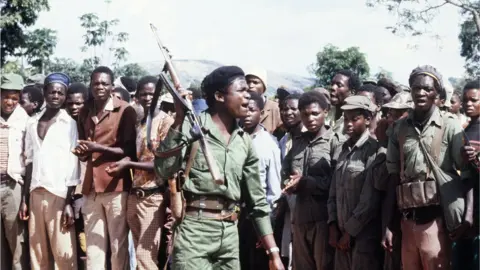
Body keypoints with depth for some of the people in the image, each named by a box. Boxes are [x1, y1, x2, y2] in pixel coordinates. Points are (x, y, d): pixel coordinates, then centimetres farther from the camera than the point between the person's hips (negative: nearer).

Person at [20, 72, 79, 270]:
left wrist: (69, 201, -10)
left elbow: (73, 165, -3)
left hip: (59, 194, -4)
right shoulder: (32, 123, 12)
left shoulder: (70, 123, 0)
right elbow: (29, 162, 14)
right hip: (36, 193, 4)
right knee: (37, 252, 6)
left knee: (63, 253, -7)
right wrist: (24, 198, 9)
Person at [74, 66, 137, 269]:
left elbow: (129, 150, -6)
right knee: (92, 245, 6)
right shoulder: (85, 113, 15)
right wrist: (82, 152, 2)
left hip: (116, 185, -5)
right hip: (91, 187, 5)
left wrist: (99, 148, -16)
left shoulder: (125, 111, -3)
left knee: (118, 244, 0)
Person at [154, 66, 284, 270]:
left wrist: (273, 252, 11)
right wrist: (179, 119, -17)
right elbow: (164, 171, -16)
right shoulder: (191, 126, -3)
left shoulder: (245, 142, 12)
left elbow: (257, 201, 15)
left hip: (229, 233, 6)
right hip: (193, 229, -5)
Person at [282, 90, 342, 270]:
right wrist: (291, 184, -6)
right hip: (300, 218, 6)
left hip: (324, 218, -6)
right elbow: (284, 175, 16)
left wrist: (304, 182, -14)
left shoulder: (335, 141, -4)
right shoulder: (297, 142, 17)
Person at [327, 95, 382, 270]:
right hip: (342, 233, 6)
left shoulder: (374, 150, -9)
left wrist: (350, 231, -10)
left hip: (363, 234, -6)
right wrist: (333, 226, 3)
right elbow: (333, 193, 12)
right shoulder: (341, 151, 12)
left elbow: (370, 199, -13)